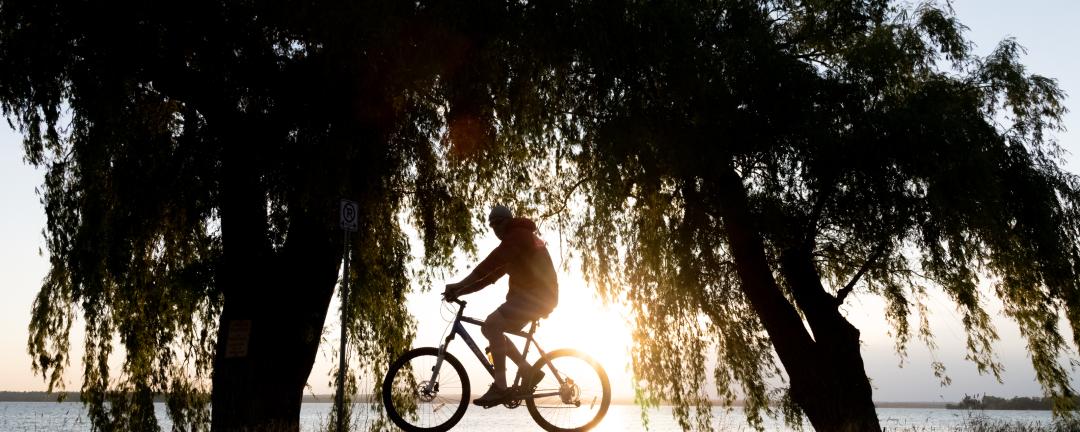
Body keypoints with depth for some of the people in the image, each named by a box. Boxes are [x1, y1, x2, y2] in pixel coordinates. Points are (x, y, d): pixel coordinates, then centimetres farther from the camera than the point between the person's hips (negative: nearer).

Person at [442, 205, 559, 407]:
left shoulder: (518, 235, -10)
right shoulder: (520, 238, 22)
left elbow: (489, 264, -21)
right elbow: (492, 273, 17)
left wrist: (459, 286, -20)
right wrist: (461, 290, 8)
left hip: (536, 296, -11)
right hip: (539, 297, 11)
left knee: (492, 324, -23)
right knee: (490, 328, 7)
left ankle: (500, 386, -23)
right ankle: (528, 370, 8)